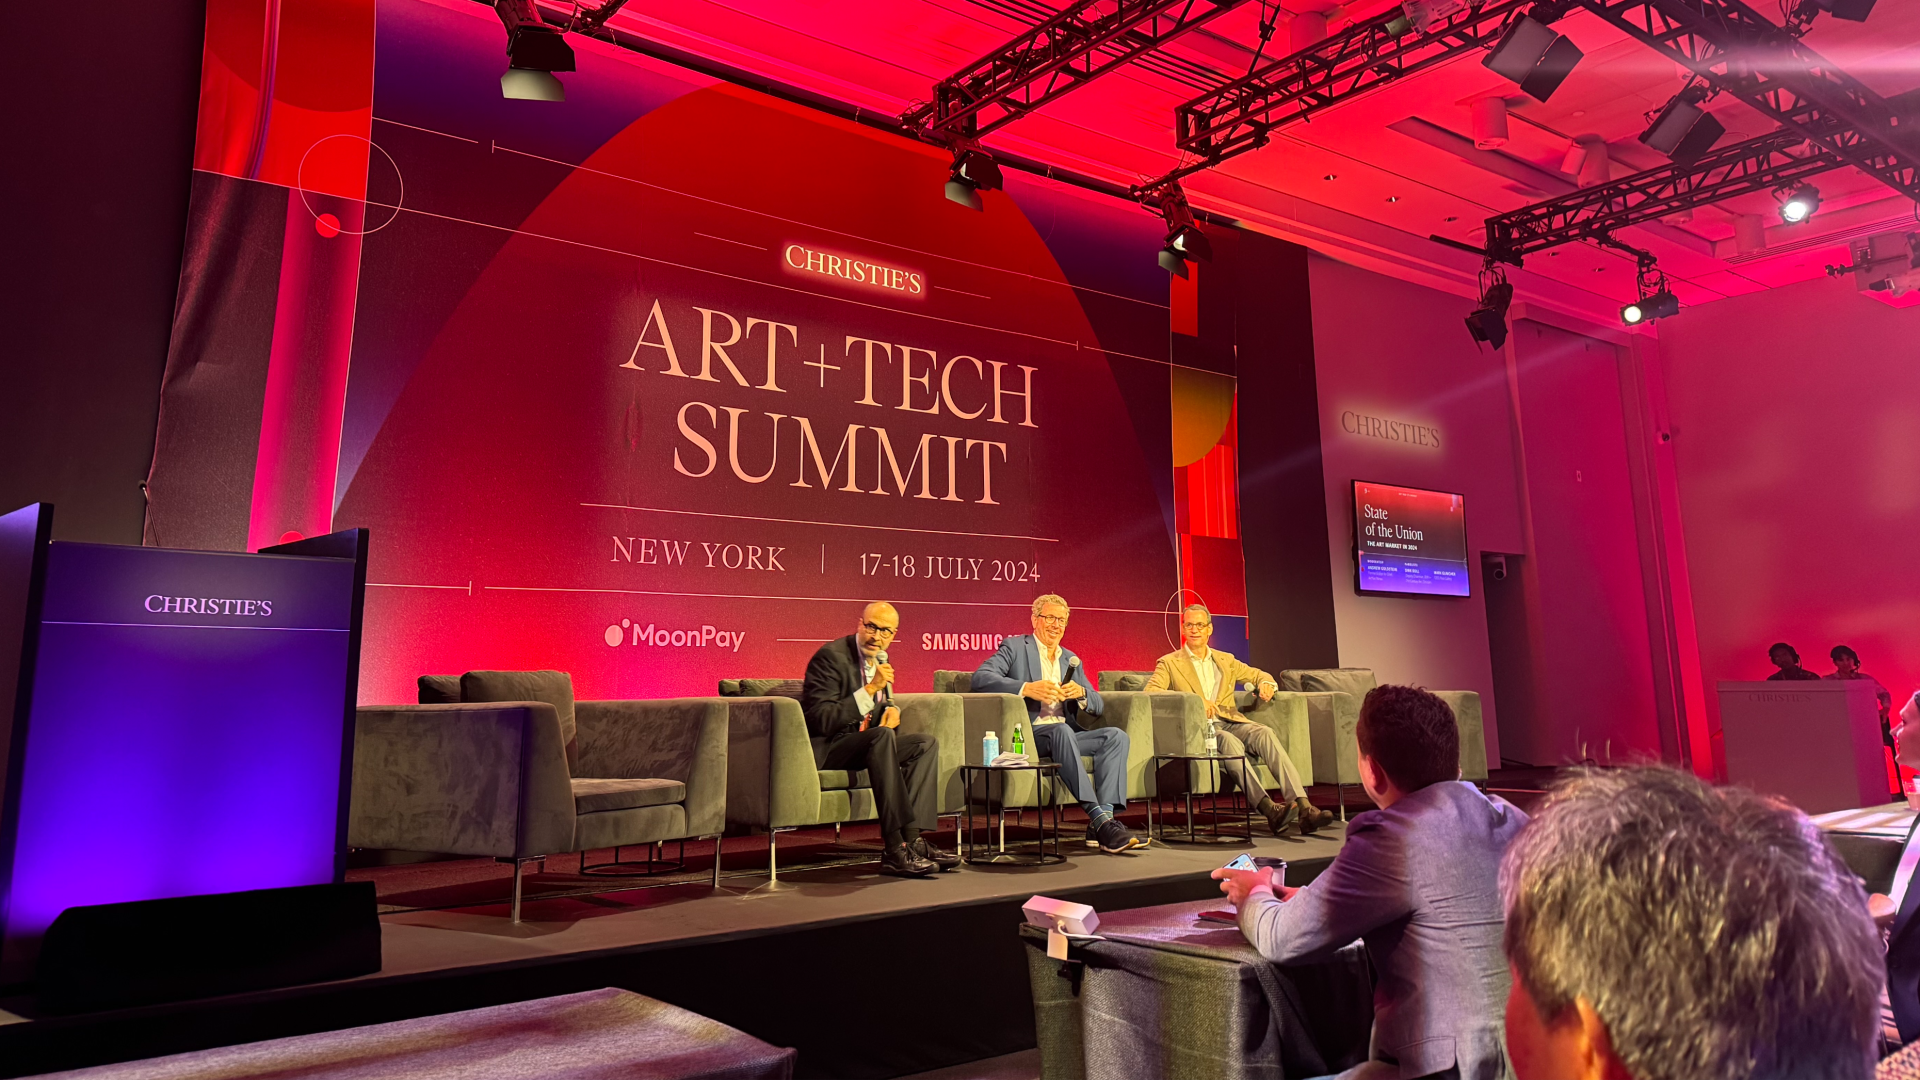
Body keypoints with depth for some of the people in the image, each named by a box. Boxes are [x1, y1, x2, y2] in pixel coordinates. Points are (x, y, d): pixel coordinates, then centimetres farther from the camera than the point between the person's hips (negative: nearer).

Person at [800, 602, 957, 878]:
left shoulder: (879, 658, 11)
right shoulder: (832, 656, -15)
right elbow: (821, 721, -24)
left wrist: (892, 710, 1)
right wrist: (871, 689, -26)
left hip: (865, 744, 9)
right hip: (826, 749, -9)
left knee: (927, 744, -10)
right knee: (883, 735, -35)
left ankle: (914, 838, -21)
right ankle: (896, 848, -38)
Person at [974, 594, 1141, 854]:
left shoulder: (1071, 659, 24)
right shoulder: (1015, 647, 7)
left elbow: (1098, 706, 17)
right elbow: (980, 678, -11)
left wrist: (1080, 692, -8)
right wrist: (1027, 688, -24)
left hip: (1066, 733, 6)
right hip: (1028, 734, -6)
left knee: (1116, 736, -19)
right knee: (1062, 732, -36)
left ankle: (1105, 818, -30)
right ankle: (1100, 820, -40)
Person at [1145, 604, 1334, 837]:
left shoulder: (1225, 660, 25)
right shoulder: (1169, 663, 11)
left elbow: (1258, 675, 32)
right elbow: (1151, 691, -6)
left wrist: (1266, 684, 5)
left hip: (1229, 722, 4)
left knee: (1265, 733, -28)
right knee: (1230, 742, -36)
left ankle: (1304, 808, -39)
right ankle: (1269, 809, -48)